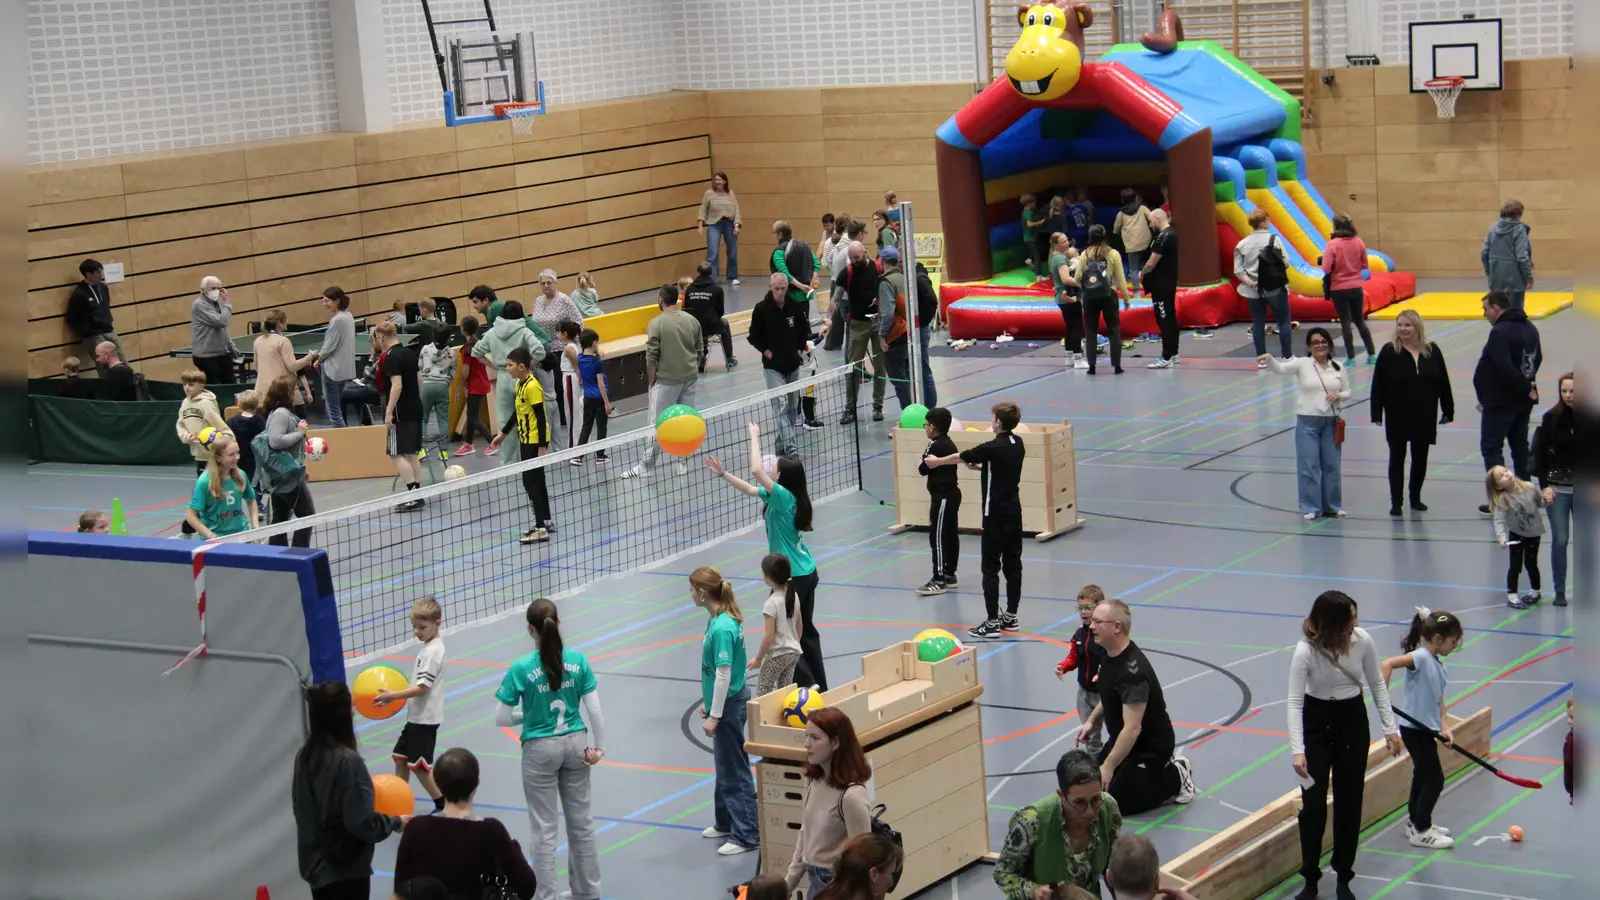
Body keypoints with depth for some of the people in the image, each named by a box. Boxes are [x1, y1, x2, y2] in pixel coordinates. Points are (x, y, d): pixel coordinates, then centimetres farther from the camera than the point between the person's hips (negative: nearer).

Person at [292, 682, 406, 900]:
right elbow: (363, 823, -22)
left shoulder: (305, 756, 0)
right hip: (347, 868, -8)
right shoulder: (347, 761, -23)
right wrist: (395, 822, -4)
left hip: (315, 863, 8)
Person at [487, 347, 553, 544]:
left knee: (531, 482, -8)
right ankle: (546, 521, 29)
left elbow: (541, 418, -21)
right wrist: (503, 434, 21)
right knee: (536, 481, 18)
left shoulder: (532, 387, -21)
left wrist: (542, 446, -22)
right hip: (526, 439, 10)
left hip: (536, 441, -10)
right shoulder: (519, 384, 7)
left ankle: (541, 528, -6)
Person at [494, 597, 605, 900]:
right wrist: (599, 747, 4)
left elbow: (501, 718, -11)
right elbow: (594, 710, -6)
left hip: (541, 750, -3)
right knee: (581, 821, 17)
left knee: (545, 829, 7)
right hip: (575, 744, 3)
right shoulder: (578, 660, -8)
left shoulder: (521, 669, -16)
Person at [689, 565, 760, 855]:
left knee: (734, 771, -1)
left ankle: (747, 834, 7)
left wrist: (714, 716, -18)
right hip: (725, 701, 10)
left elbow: (723, 675, -24)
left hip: (729, 704, -10)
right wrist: (707, 702, 20)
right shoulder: (723, 618, 3)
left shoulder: (721, 628, -26)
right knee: (724, 765, 22)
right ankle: (725, 822, 36)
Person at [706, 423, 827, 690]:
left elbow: (756, 471, -28)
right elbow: (750, 489, 17)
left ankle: (807, 685, 1)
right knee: (805, 630, 15)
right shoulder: (780, 496, 5)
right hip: (806, 572, 9)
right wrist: (722, 474, 15)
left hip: (793, 577, -9)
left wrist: (755, 437, -18)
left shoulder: (784, 497, -20)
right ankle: (819, 686, 21)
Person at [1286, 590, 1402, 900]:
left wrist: (1390, 727, 0)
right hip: (1317, 721, -2)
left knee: (1349, 801, 7)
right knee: (1313, 803, -1)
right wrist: (1297, 750, -32)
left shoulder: (1362, 641, -16)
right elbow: (1295, 701, -24)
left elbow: (1377, 684, 0)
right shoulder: (1306, 651, -24)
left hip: (1353, 719, 2)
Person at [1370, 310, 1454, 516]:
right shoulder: (1389, 352, -6)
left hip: (1425, 416, 2)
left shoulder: (1432, 351, 0)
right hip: (1397, 416, -2)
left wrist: (1448, 411, 4)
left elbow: (1443, 383, 5)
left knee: (1420, 458, 11)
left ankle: (1415, 497, 26)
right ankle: (1396, 502, 5)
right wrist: (1377, 413, -10)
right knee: (1397, 457, 2)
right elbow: (1378, 384, -6)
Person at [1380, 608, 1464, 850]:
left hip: (1426, 730, 9)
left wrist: (1444, 727, -2)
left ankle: (1415, 822, 37)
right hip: (1415, 729, -9)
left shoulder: (1438, 666, 8)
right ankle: (1421, 831, 6)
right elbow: (1386, 664, -31)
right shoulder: (1420, 657, -19)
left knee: (1423, 776, 22)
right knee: (1434, 779, -3)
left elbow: (1439, 701, 10)